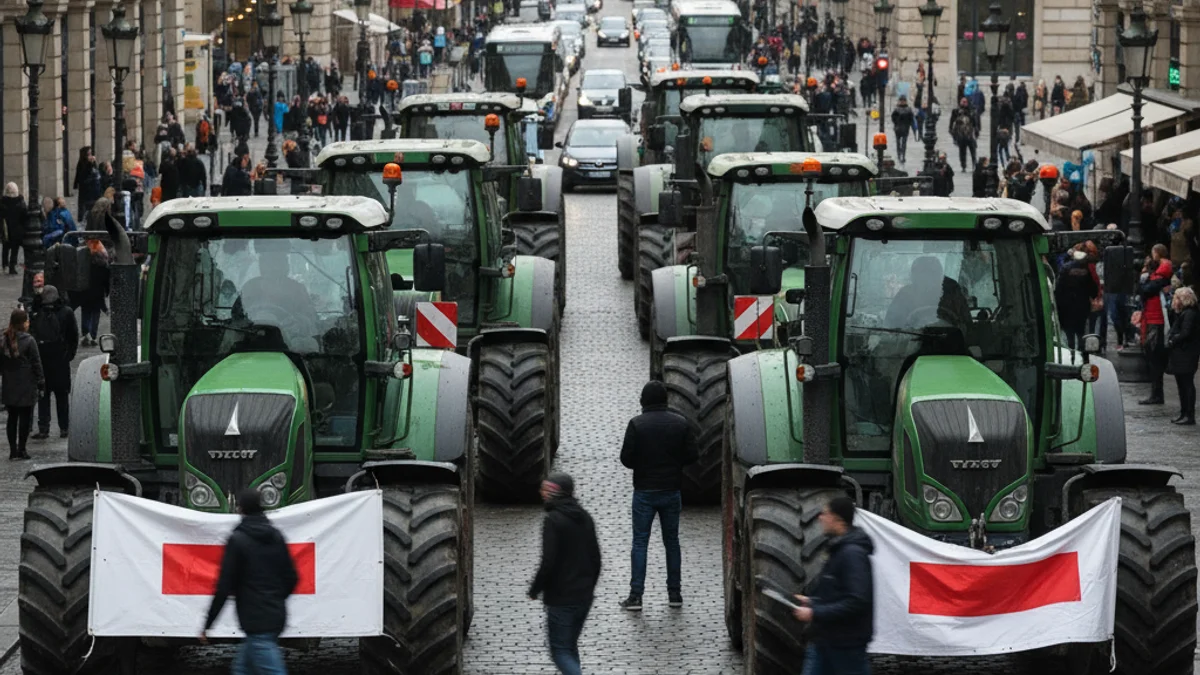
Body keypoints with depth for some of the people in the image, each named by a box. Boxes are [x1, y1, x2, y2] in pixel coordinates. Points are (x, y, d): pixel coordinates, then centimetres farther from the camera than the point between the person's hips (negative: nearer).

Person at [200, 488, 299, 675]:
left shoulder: (237, 539, -9)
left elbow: (224, 586, -11)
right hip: (276, 617, 8)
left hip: (255, 621, -8)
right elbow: (292, 578, 12)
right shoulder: (276, 536, 10)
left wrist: (207, 625, -5)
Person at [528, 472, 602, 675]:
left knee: (560, 651, -2)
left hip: (561, 598, -8)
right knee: (570, 646, 20)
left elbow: (548, 562, -20)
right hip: (584, 597, 8)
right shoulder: (585, 519, 9)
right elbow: (596, 559, 14)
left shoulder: (553, 521, -16)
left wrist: (535, 590, -6)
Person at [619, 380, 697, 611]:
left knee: (640, 542, 2)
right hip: (672, 491, 3)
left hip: (644, 492, -3)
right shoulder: (681, 423, -3)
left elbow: (627, 458, -11)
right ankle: (675, 593, 17)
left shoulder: (637, 424, -11)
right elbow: (691, 455, -1)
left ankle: (635, 596, -3)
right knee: (671, 541, 14)